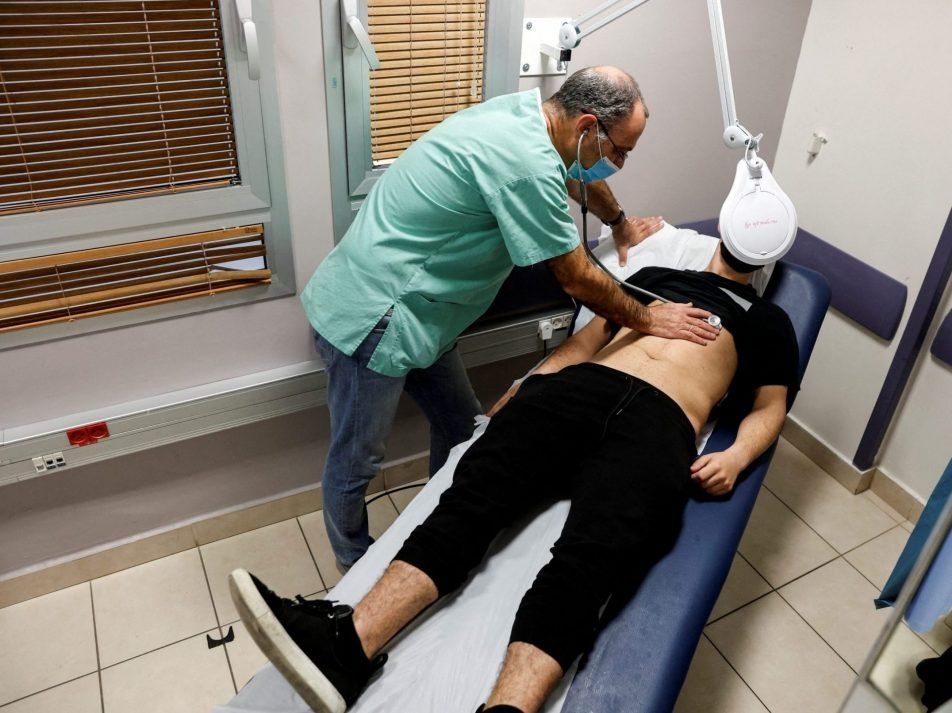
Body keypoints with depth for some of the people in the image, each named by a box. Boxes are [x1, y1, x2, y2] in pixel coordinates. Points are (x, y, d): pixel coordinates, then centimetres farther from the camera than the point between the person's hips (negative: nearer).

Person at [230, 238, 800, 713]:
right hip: (580, 386, 3)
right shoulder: (655, 274, 34)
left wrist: (737, 456, -3)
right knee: (475, 493, -25)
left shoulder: (770, 321, 30)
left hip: (660, 422, -2)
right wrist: (523, 392, 12)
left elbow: (770, 407, 20)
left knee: (588, 556, -32)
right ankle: (346, 646, -41)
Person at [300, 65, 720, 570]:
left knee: (462, 430, 18)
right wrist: (647, 320, 1)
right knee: (357, 462, 10)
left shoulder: (525, 110, 4)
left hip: (413, 311, 10)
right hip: (370, 318, -10)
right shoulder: (528, 164, -25)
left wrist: (621, 224, 43)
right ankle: (355, 566, 34)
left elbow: (577, 175, 28)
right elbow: (576, 280, -15)